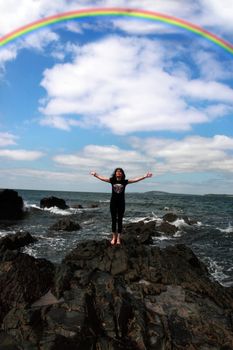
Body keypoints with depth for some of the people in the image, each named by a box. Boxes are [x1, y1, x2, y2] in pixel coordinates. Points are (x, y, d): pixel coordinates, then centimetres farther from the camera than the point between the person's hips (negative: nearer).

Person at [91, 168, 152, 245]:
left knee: (120, 220, 5)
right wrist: (95, 174, -13)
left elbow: (135, 179, -5)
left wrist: (144, 176, -13)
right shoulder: (112, 180, 0)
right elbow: (102, 178, -2)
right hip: (113, 202, 0)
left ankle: (118, 238, 12)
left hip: (121, 203, 0)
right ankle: (114, 237, 18)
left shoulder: (125, 181, -1)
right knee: (113, 220, 7)